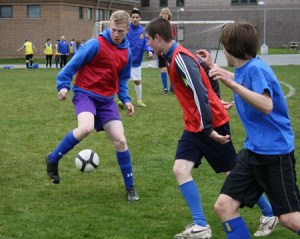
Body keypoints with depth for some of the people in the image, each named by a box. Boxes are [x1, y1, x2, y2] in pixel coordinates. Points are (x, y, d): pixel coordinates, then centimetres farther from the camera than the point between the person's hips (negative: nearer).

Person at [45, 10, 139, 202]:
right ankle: (53, 159, -10)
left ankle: (130, 187, 11)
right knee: (86, 128, -33)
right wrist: (63, 85, -17)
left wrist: (126, 99, 5)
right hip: (86, 93, -5)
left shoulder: (126, 53, 7)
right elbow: (74, 64, -8)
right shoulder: (96, 44, -12)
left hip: (107, 99, 5)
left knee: (120, 140, -3)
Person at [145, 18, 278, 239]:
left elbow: (200, 93, -27)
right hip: (194, 126, 9)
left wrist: (208, 128, -28)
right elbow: (203, 72, 21)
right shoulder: (175, 57, 9)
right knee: (180, 169, -5)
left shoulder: (180, 58, -21)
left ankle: (270, 213, 22)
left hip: (211, 124, -9)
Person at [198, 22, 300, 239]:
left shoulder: (256, 68, -18)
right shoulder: (243, 70, 7)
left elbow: (267, 106, -34)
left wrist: (232, 85, -39)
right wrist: (213, 67, 37)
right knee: (224, 206, -2)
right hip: (253, 150, 9)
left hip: (275, 152, -8)